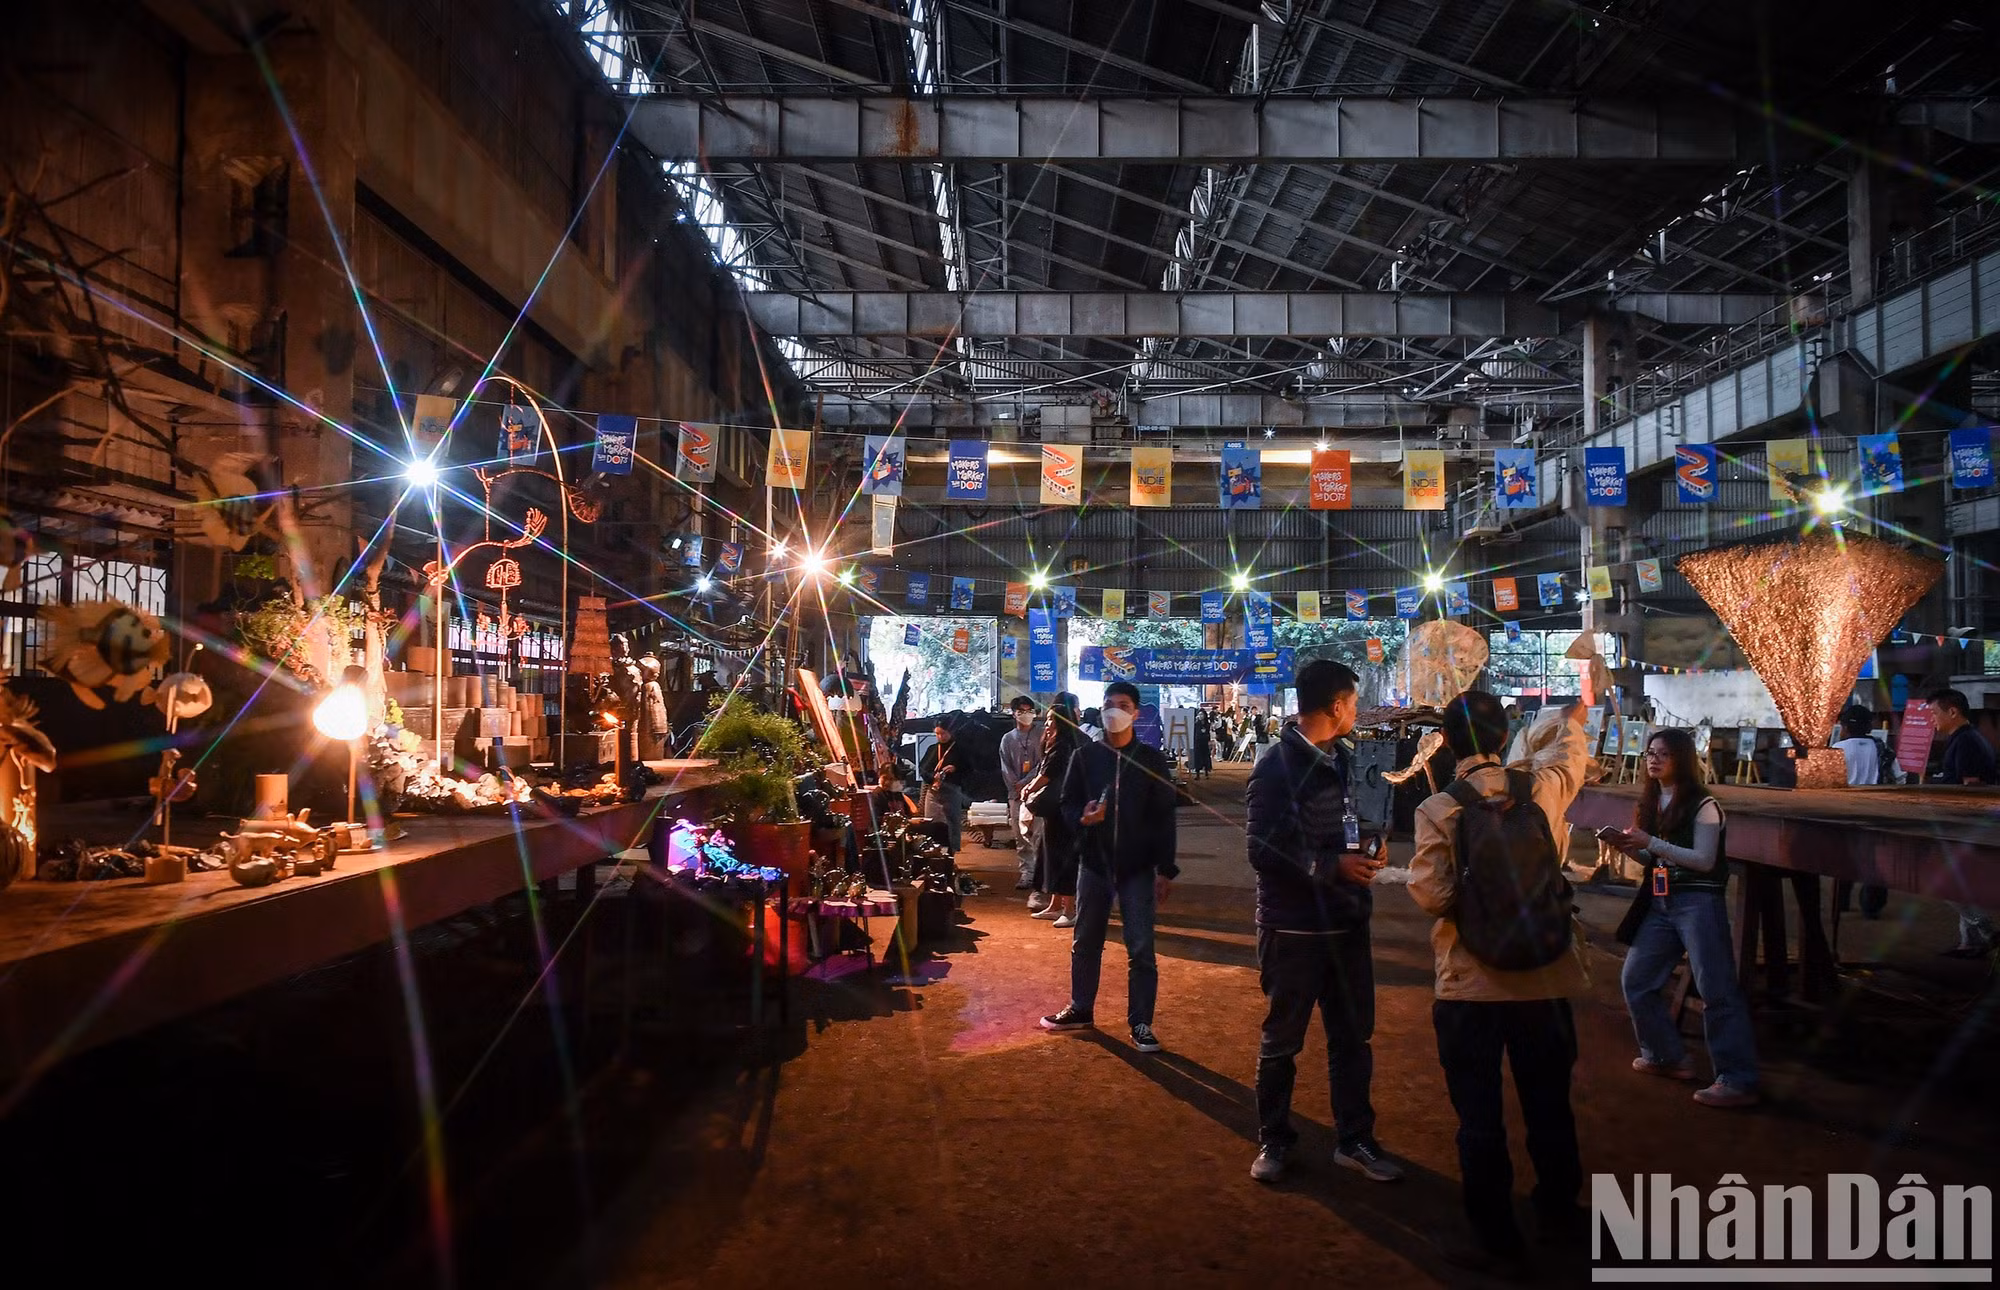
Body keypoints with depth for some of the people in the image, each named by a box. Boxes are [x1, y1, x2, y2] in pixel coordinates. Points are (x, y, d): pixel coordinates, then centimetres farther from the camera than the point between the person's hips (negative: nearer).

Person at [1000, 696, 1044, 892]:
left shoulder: (1042, 735, 4)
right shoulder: (1007, 739, 13)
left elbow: (1044, 764, -4)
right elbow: (1006, 768, 8)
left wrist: (1025, 783, -10)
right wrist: (1016, 788, -6)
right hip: (1016, 794, 3)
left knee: (1039, 834, -9)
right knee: (1021, 837, 3)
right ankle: (1027, 874, 8)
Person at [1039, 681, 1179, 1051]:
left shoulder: (1151, 759, -2)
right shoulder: (1085, 756, 2)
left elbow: (1164, 817, -2)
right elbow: (1067, 805, 6)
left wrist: (1166, 869, -6)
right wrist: (1082, 816, -18)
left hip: (1138, 868, -2)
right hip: (1094, 863, 2)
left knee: (1141, 948, -2)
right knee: (1085, 942, 13)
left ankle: (1141, 1023, 9)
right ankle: (1081, 1009, 30)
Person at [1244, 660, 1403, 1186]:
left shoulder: (1341, 760, 7)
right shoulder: (1277, 767, -15)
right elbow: (1263, 848, -20)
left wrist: (1365, 852, -1)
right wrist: (1333, 866, -22)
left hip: (1346, 922, 7)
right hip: (1294, 927, -6)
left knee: (1353, 1036, 14)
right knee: (1281, 1039, 9)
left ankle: (1355, 1140, 29)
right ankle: (1274, 1140, 25)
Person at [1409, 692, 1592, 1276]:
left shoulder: (1437, 809, -14)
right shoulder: (1544, 787, -5)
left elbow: (1431, 895, -18)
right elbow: (1568, 744, 17)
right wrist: (1573, 713, 38)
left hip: (1470, 984, -3)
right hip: (1544, 973, 4)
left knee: (1480, 1117, 7)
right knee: (1549, 1103, 21)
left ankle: (1496, 1239, 16)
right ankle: (1559, 1209, 40)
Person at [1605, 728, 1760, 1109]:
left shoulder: (1702, 804, -9)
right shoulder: (1651, 802, 11)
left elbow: (1703, 860, -16)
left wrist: (1650, 842, -21)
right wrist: (1627, 846, -2)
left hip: (1698, 902, -8)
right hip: (1660, 903, 8)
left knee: (1716, 991, -7)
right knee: (1635, 981, 8)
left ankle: (1738, 1081, -1)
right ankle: (1667, 1057, 23)